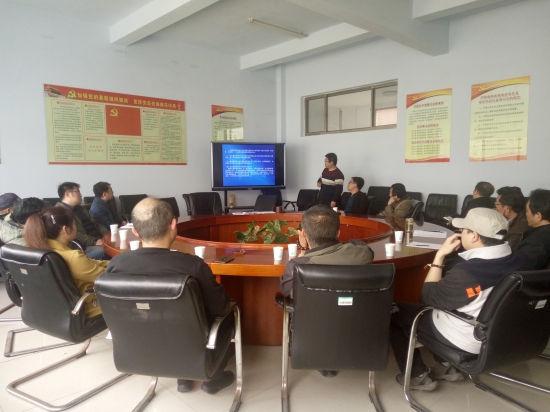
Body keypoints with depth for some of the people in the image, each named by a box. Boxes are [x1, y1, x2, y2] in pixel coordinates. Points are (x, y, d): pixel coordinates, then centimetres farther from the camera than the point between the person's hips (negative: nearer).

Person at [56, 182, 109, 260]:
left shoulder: (79, 208, 25)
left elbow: (95, 223, 23)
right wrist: (94, 242, -22)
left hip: (99, 240, 9)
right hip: (85, 246, -9)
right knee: (103, 251, -35)